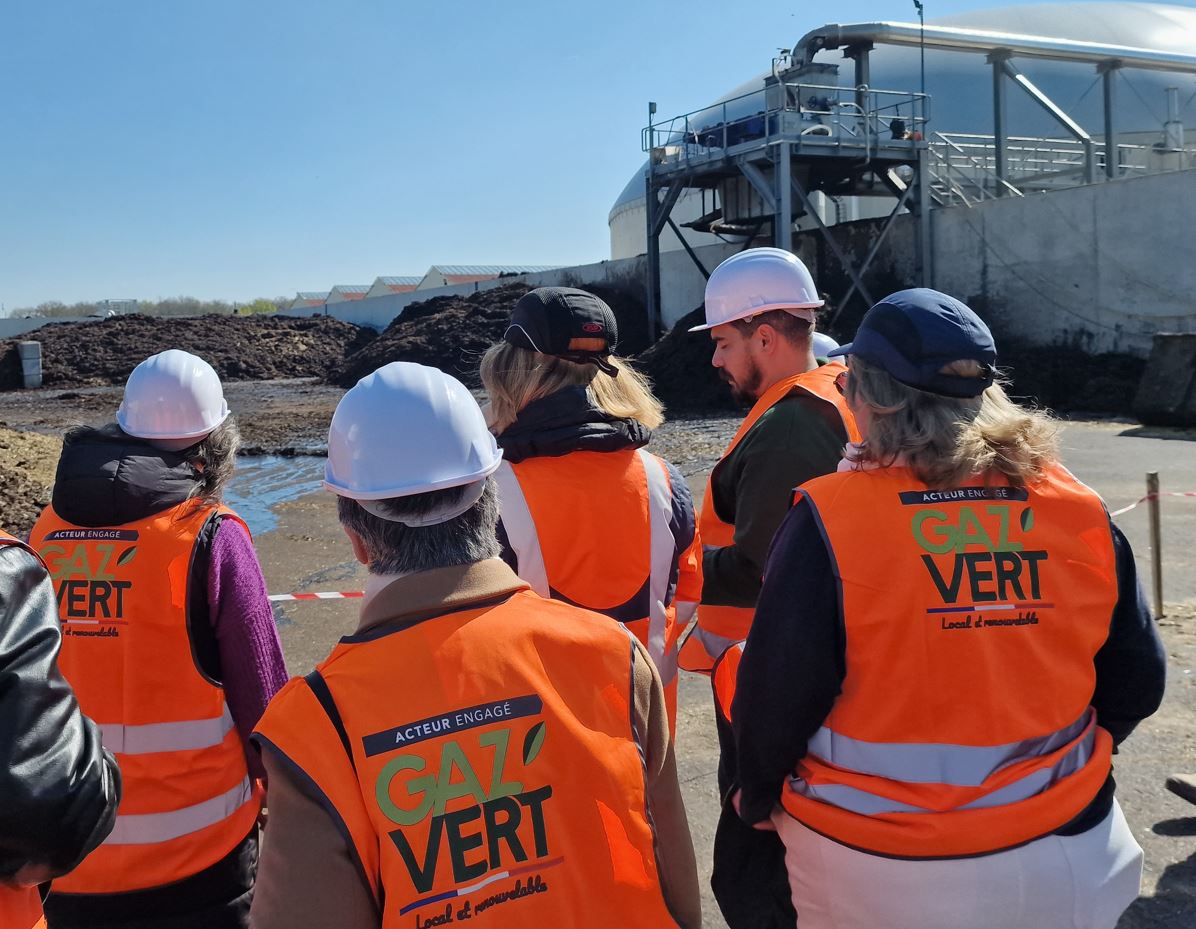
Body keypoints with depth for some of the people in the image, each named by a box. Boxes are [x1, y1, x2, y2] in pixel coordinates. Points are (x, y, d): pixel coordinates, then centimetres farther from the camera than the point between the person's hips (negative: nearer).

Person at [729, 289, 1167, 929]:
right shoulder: (1081, 513, -7)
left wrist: (759, 795, 3)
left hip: (880, 873, -3)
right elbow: (1135, 683, 2)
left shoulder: (829, 518, -20)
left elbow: (776, 691, -15)